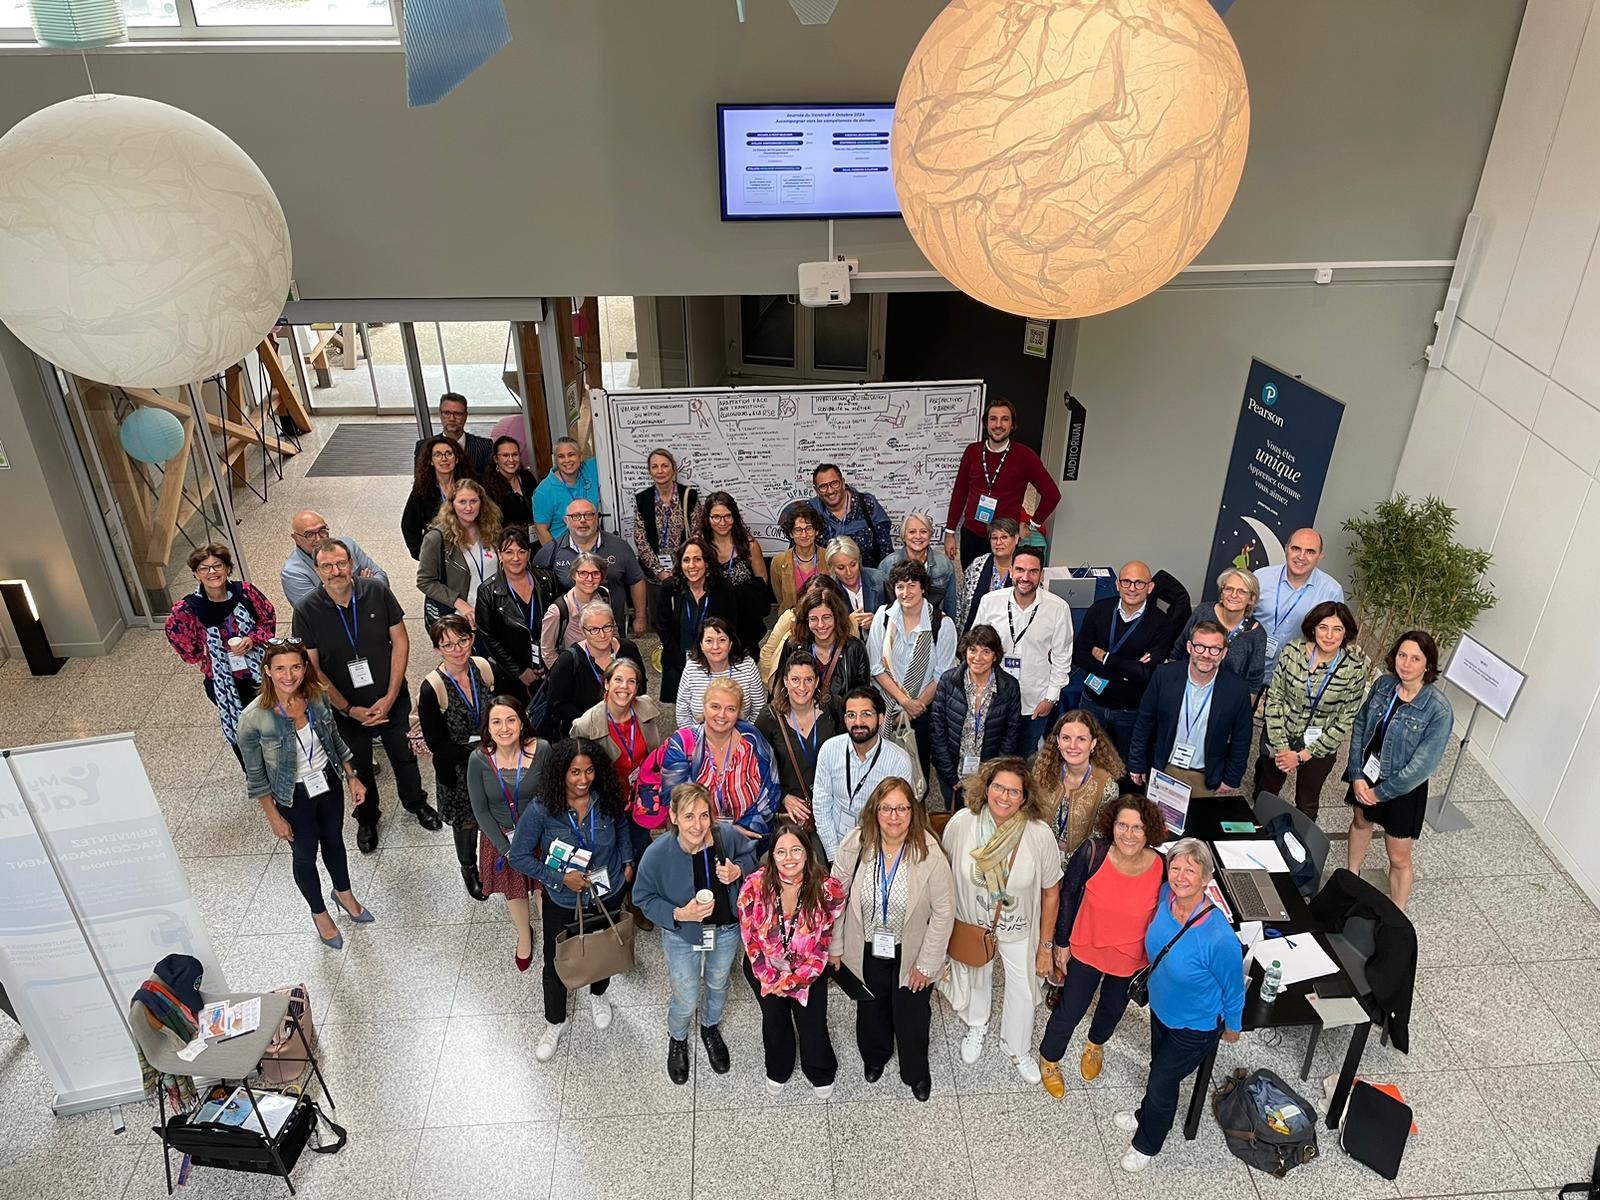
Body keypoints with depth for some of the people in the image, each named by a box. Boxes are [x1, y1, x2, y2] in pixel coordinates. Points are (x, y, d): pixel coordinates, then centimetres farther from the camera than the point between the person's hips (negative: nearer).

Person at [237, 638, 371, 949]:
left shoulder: (318, 696, -17)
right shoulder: (253, 718, -28)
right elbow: (256, 776, -15)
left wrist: (352, 778, 3)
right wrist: (274, 818, -9)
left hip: (328, 783, 3)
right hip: (294, 797, -3)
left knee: (334, 841, 27)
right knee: (305, 856, 20)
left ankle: (344, 893, 55)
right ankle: (319, 913, 47)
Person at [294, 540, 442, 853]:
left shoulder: (378, 592, -15)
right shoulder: (307, 612, -17)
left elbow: (400, 642, -9)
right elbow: (312, 669, -11)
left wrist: (390, 698, -14)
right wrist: (349, 710, -14)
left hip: (391, 699, 1)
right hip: (346, 707, 0)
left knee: (404, 756, 19)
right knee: (358, 767, 19)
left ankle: (415, 802, 47)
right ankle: (367, 818, 46)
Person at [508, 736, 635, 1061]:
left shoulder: (607, 800, -20)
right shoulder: (541, 811, -28)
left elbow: (622, 827, 4)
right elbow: (519, 855, -17)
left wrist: (628, 862, -2)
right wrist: (560, 877, -23)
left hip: (608, 895, 2)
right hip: (562, 902, -2)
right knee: (557, 965, 14)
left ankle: (598, 996, 59)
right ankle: (555, 1023, 44)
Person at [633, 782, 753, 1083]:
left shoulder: (726, 836, -26)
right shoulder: (657, 854, -30)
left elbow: (749, 856, -3)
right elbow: (644, 897, -14)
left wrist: (738, 870, -25)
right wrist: (678, 914, -28)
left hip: (726, 931, 2)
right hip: (682, 936, -2)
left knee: (718, 986, 28)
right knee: (686, 1001, 15)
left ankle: (711, 1028, 61)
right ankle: (677, 1040, 51)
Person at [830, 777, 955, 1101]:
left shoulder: (930, 853, -27)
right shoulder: (855, 844, -21)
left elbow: (943, 911, -17)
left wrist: (926, 963, -12)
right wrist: (835, 945, 0)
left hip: (911, 952, -2)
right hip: (866, 949, 2)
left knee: (912, 1015, 17)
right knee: (871, 1006, 27)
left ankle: (916, 1072, 49)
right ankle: (874, 1056, 59)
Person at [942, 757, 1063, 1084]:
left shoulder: (1040, 834, -28)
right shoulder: (961, 823, -26)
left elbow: (1050, 893, -14)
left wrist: (1046, 946, -7)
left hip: (1019, 930, -1)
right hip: (971, 925, 1)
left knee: (1023, 989, 19)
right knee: (975, 978, 27)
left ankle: (1018, 1048, 51)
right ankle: (976, 1026, 60)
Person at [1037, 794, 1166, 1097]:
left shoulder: (1162, 868, -26)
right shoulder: (1092, 853, -29)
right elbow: (1068, 896, -12)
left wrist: (1156, 959, 4)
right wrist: (1062, 943, -4)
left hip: (1132, 959, 2)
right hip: (1087, 950, -2)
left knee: (1114, 1007, 29)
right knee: (1070, 1010, 15)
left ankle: (1096, 1045, 62)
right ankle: (1048, 1059, 46)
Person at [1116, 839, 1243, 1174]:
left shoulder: (1220, 938, -40)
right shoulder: (1166, 896, -23)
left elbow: (1233, 989, -19)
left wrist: (1232, 1027, -3)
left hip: (1195, 1028, -5)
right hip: (1161, 1008, 5)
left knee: (1162, 1081, 17)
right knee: (1159, 1066, 30)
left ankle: (1147, 1144, 46)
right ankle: (1149, 1117, 59)